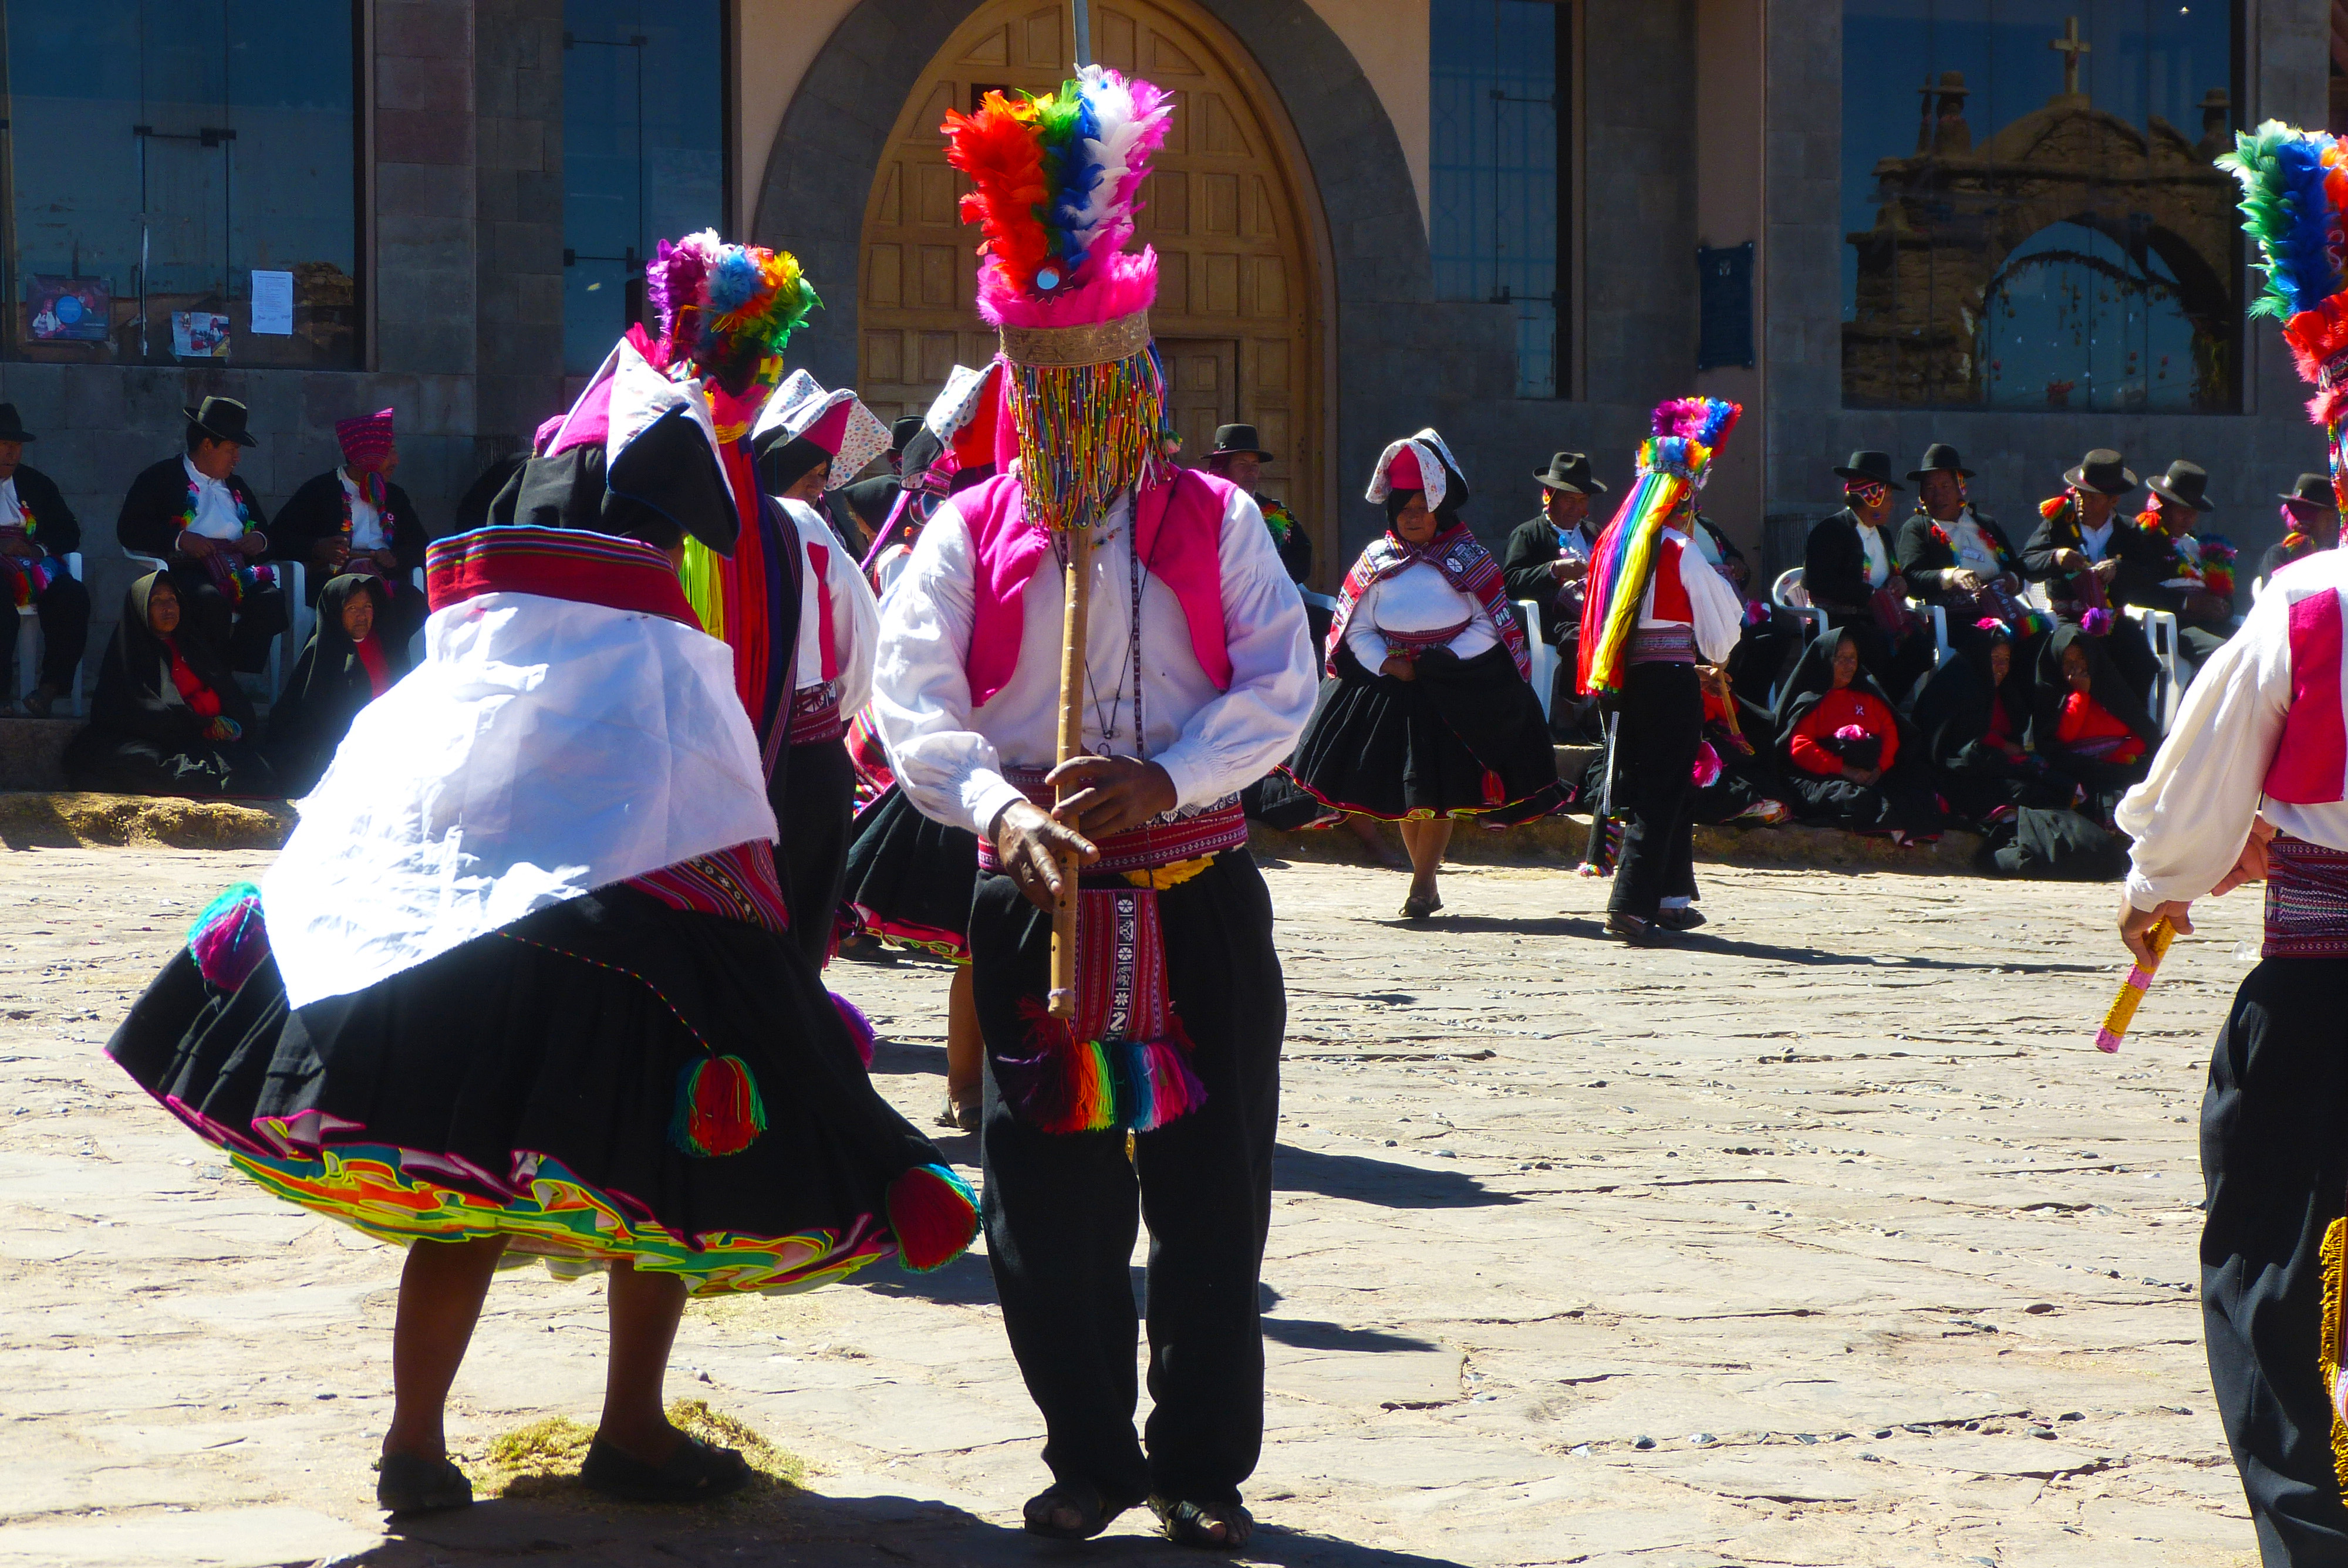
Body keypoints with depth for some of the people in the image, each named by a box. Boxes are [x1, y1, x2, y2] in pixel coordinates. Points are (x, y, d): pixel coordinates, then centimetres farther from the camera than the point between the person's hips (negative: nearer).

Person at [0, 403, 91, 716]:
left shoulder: (36, 484, 24)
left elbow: (70, 534, 19)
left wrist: (38, 549, -4)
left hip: (35, 562, 4)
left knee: (73, 596, -29)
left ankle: (51, 687, -29)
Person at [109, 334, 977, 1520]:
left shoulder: (450, 666, 8)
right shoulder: (660, 669, -6)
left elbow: (337, 840, 11)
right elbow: (722, 871, -9)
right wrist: (769, 1009, -2)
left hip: (431, 970, 5)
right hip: (627, 979, -5)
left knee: (460, 1202, 15)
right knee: (671, 1188, 11)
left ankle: (415, 1444, 15)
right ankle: (631, 1434, 17)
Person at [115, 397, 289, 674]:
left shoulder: (235, 486, 30)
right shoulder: (161, 478, 11)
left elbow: (265, 529, 34)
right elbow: (128, 530, 0)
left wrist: (260, 541, 7)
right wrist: (181, 539, -13)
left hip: (238, 568, 5)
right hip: (185, 567, -5)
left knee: (271, 598, -29)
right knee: (212, 603, -39)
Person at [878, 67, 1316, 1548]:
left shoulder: (1215, 521, 5)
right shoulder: (968, 530, 5)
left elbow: (1283, 683, -4)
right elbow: (911, 694, -8)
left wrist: (1165, 778, -21)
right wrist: (997, 806, -27)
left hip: (1199, 896, 0)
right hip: (1036, 899, 0)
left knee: (1212, 1198, 3)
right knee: (1048, 1203, 3)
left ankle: (1205, 1467, 15)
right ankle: (1091, 1456, 19)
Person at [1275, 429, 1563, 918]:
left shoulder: (1466, 559, 2)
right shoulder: (1376, 560, 7)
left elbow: (1489, 627, -3)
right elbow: (1355, 629, 4)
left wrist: (1438, 663, -13)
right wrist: (1388, 664, -13)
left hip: (1457, 691, -2)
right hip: (1390, 689, 2)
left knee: (1440, 791, -7)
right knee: (1402, 791, 3)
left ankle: (1422, 885, -3)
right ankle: (1426, 883, 13)